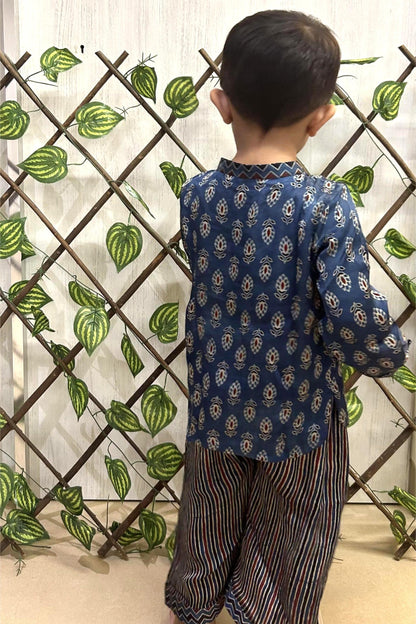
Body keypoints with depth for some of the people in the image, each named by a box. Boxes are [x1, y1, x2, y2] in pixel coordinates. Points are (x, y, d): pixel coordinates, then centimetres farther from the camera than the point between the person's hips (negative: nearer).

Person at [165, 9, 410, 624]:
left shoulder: (197, 193, -10)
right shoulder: (326, 205, -22)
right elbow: (352, 315, -28)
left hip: (218, 399, 4)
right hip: (299, 407, -4)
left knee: (211, 517, 27)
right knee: (292, 533, 23)